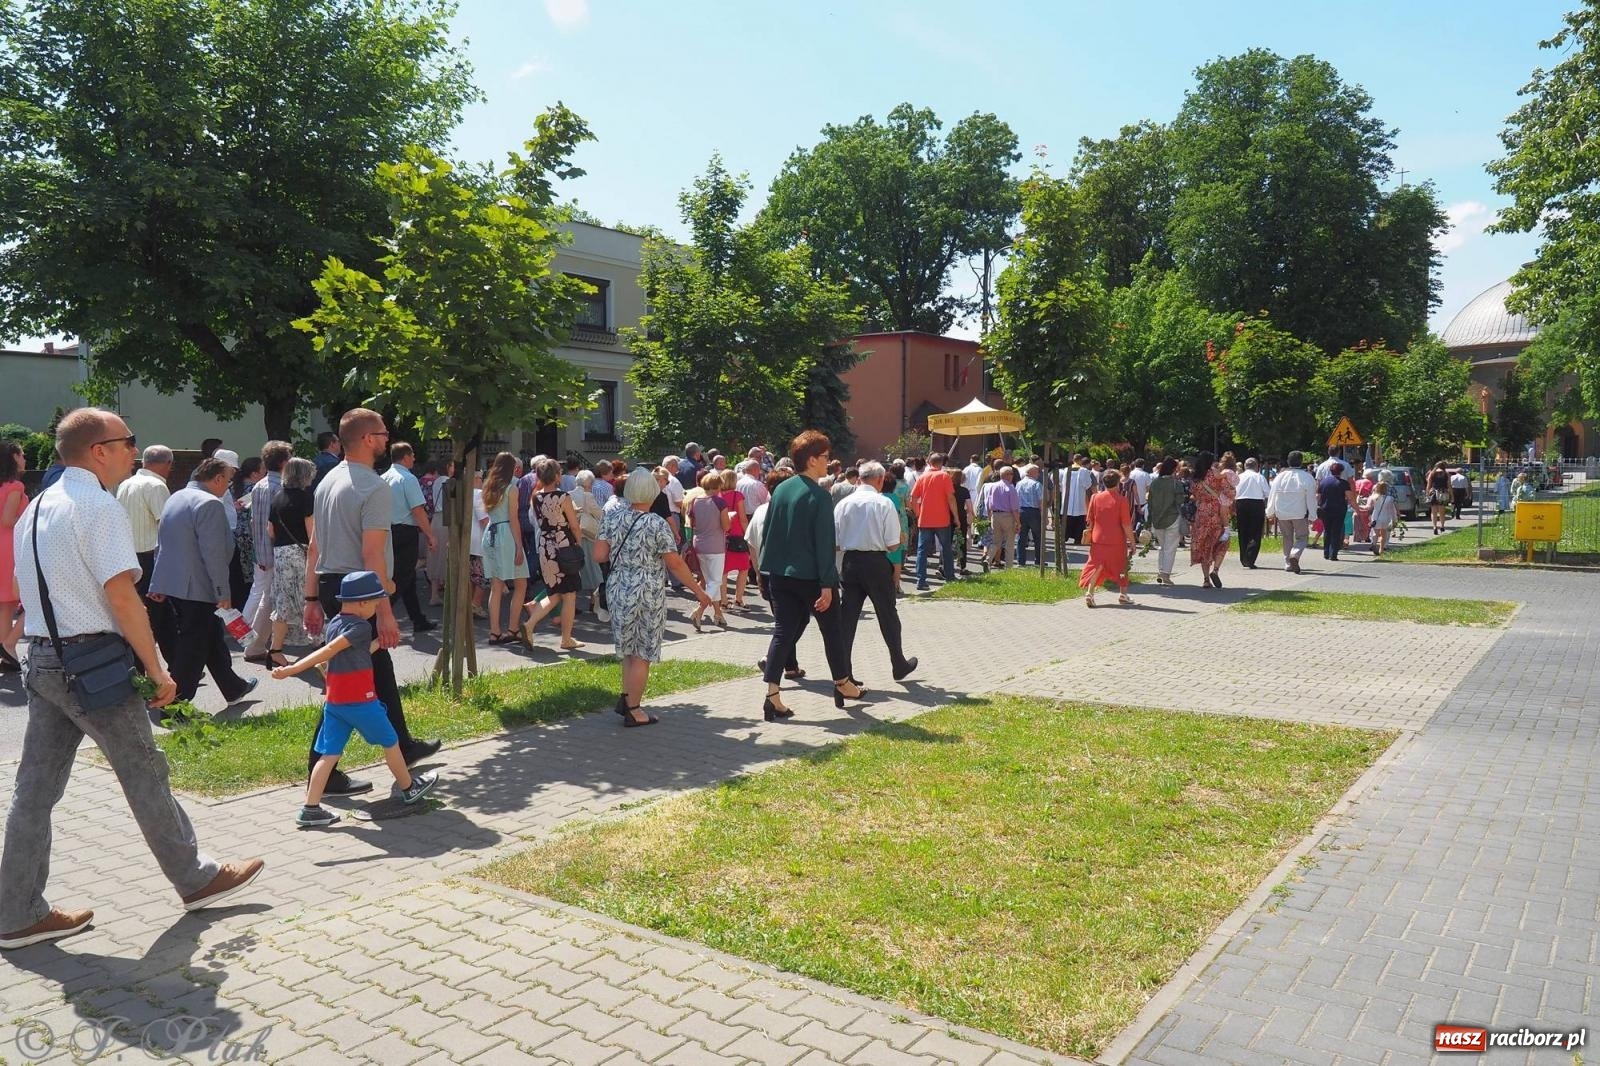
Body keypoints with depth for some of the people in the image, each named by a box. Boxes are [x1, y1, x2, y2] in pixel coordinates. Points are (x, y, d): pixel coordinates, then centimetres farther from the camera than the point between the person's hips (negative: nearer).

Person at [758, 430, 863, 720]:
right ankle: (843, 685, 29)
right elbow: (824, 543, -16)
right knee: (831, 628, 13)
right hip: (810, 576, -6)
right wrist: (826, 585, -15)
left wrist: (768, 567, 17)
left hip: (780, 574, 6)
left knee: (783, 631, 7)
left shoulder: (780, 490, 6)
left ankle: (772, 696, -2)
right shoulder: (819, 496, -14)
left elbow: (767, 532, 10)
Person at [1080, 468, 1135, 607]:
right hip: (1117, 540, -2)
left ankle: (1089, 593, -12)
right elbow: (1126, 525, -10)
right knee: (1121, 566, 15)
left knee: (1096, 566, 5)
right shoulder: (1122, 500, -9)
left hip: (1098, 539, 2)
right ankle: (1123, 594, 25)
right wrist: (1132, 542, -3)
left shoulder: (1096, 497, 0)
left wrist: (1089, 531, 24)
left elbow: (1090, 520, 7)